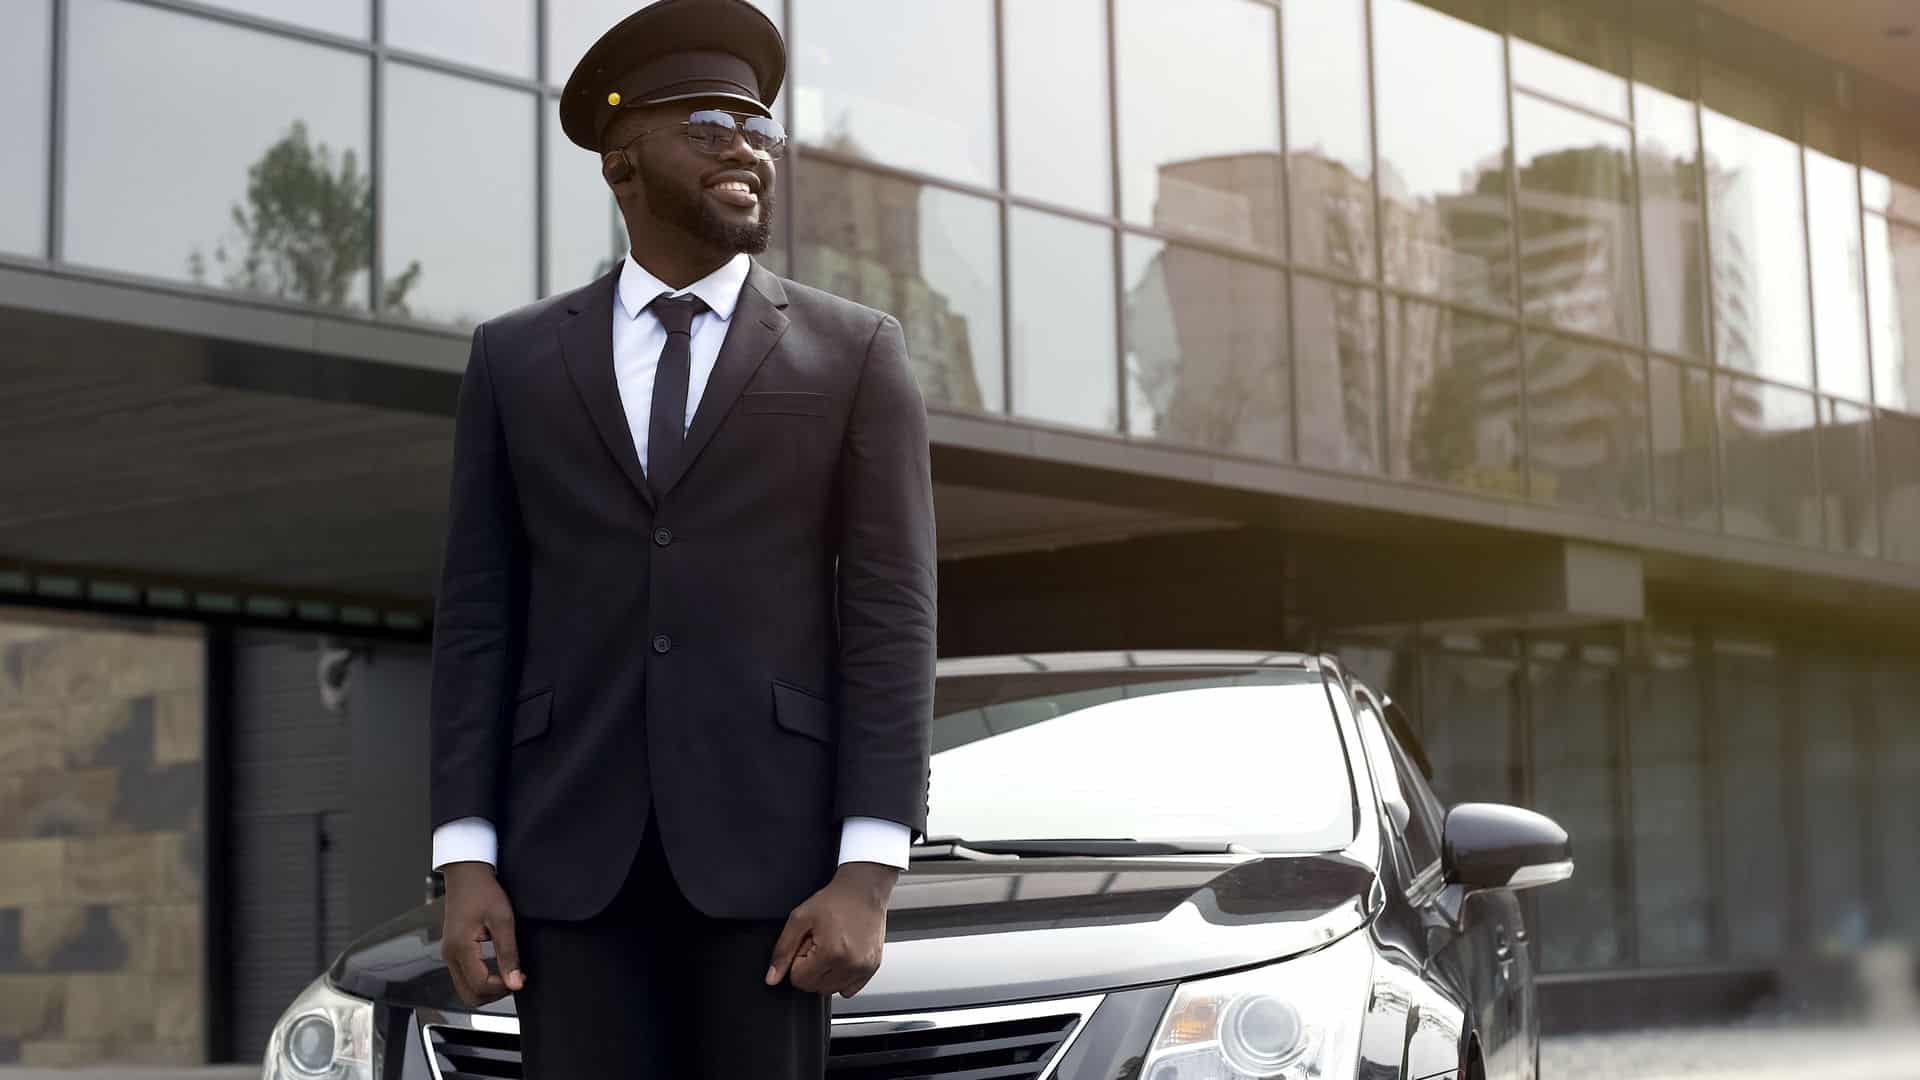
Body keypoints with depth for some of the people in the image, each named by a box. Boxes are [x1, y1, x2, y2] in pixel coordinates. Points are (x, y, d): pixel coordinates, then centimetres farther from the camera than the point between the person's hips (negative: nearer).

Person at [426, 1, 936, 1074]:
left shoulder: (858, 353, 4)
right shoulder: (515, 360, 10)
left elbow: (891, 621, -2)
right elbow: (478, 619, 7)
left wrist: (868, 877, -12)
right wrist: (464, 863, -3)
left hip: (767, 836, -1)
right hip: (575, 842, 1)